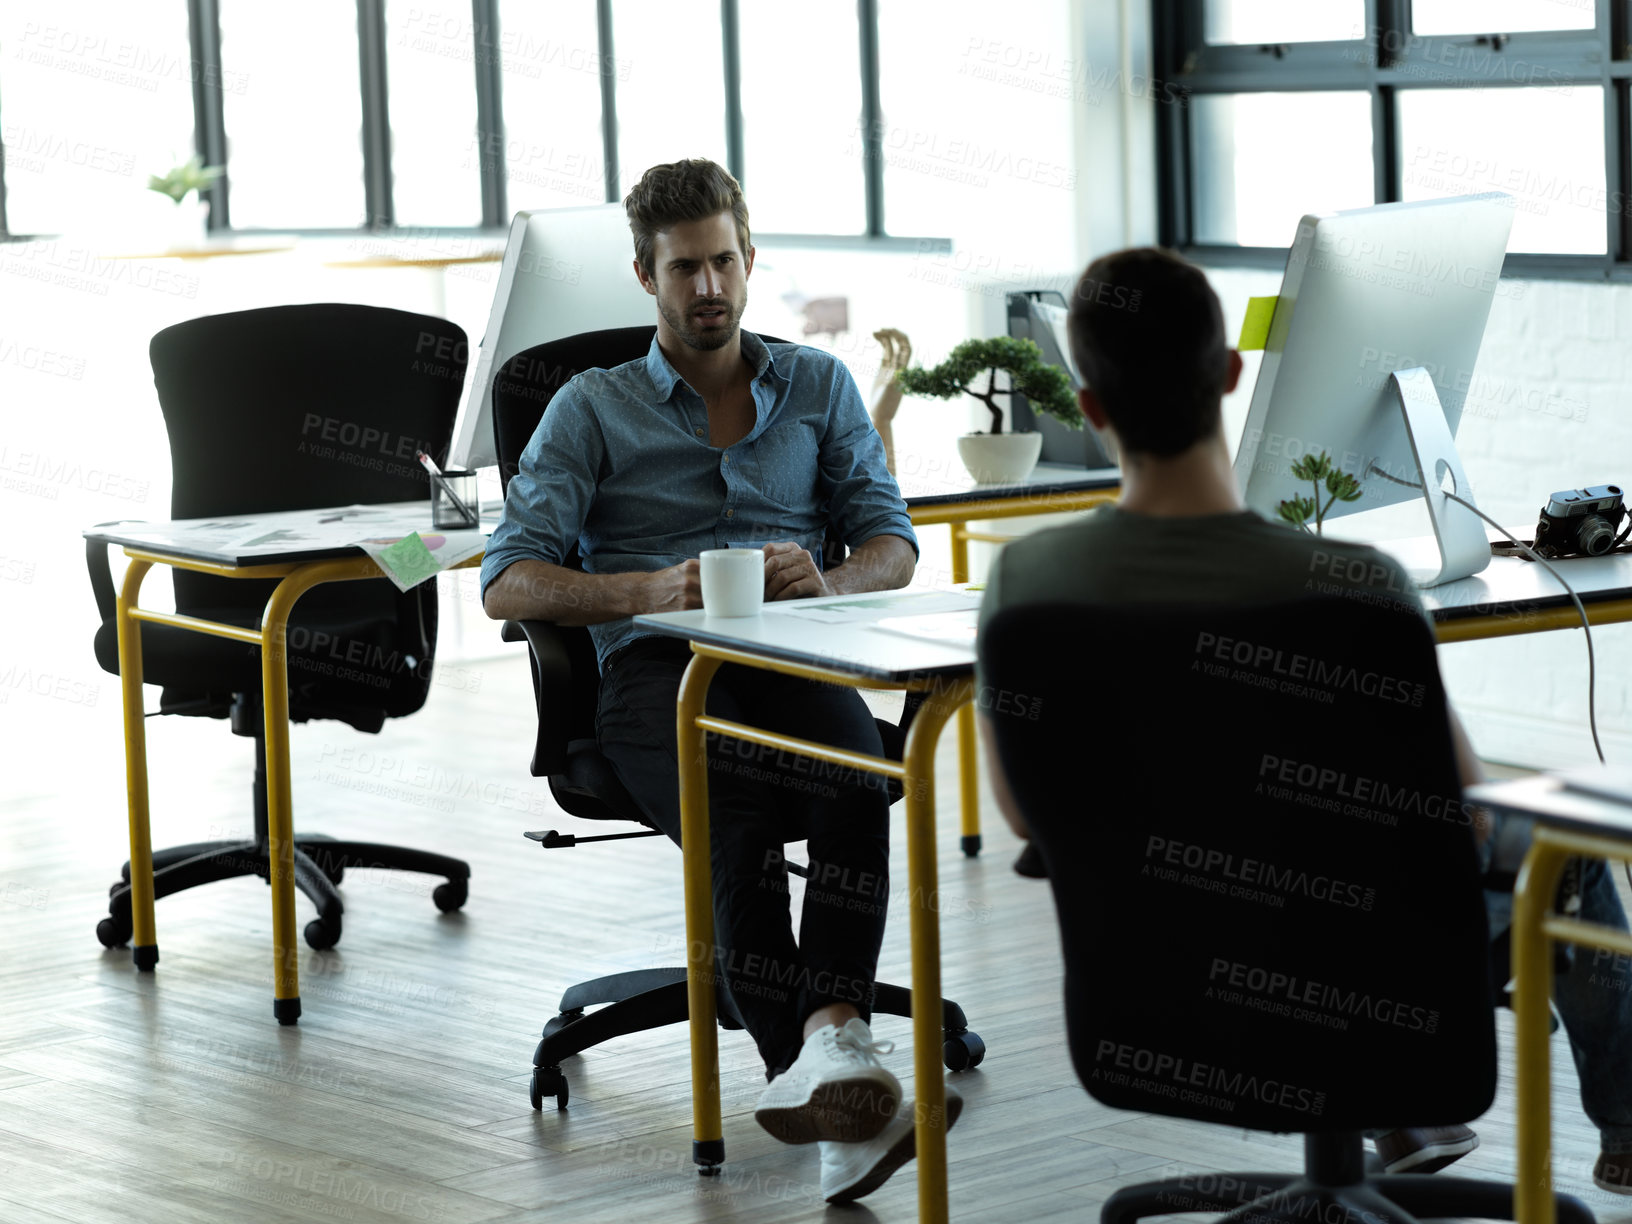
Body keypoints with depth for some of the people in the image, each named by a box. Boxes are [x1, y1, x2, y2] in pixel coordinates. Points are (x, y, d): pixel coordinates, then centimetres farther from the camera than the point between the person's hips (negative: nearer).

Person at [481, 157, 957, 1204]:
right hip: (655, 669, -2)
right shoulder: (594, 410, 15)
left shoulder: (819, 386, 22)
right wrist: (648, 590, -13)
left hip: (790, 658, 2)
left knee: (856, 782, -37)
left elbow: (892, 548, 16)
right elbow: (509, 584, 5)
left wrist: (827, 581, -9)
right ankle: (834, 1080, -46)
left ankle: (828, 1040, -54)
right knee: (743, 827, -37)